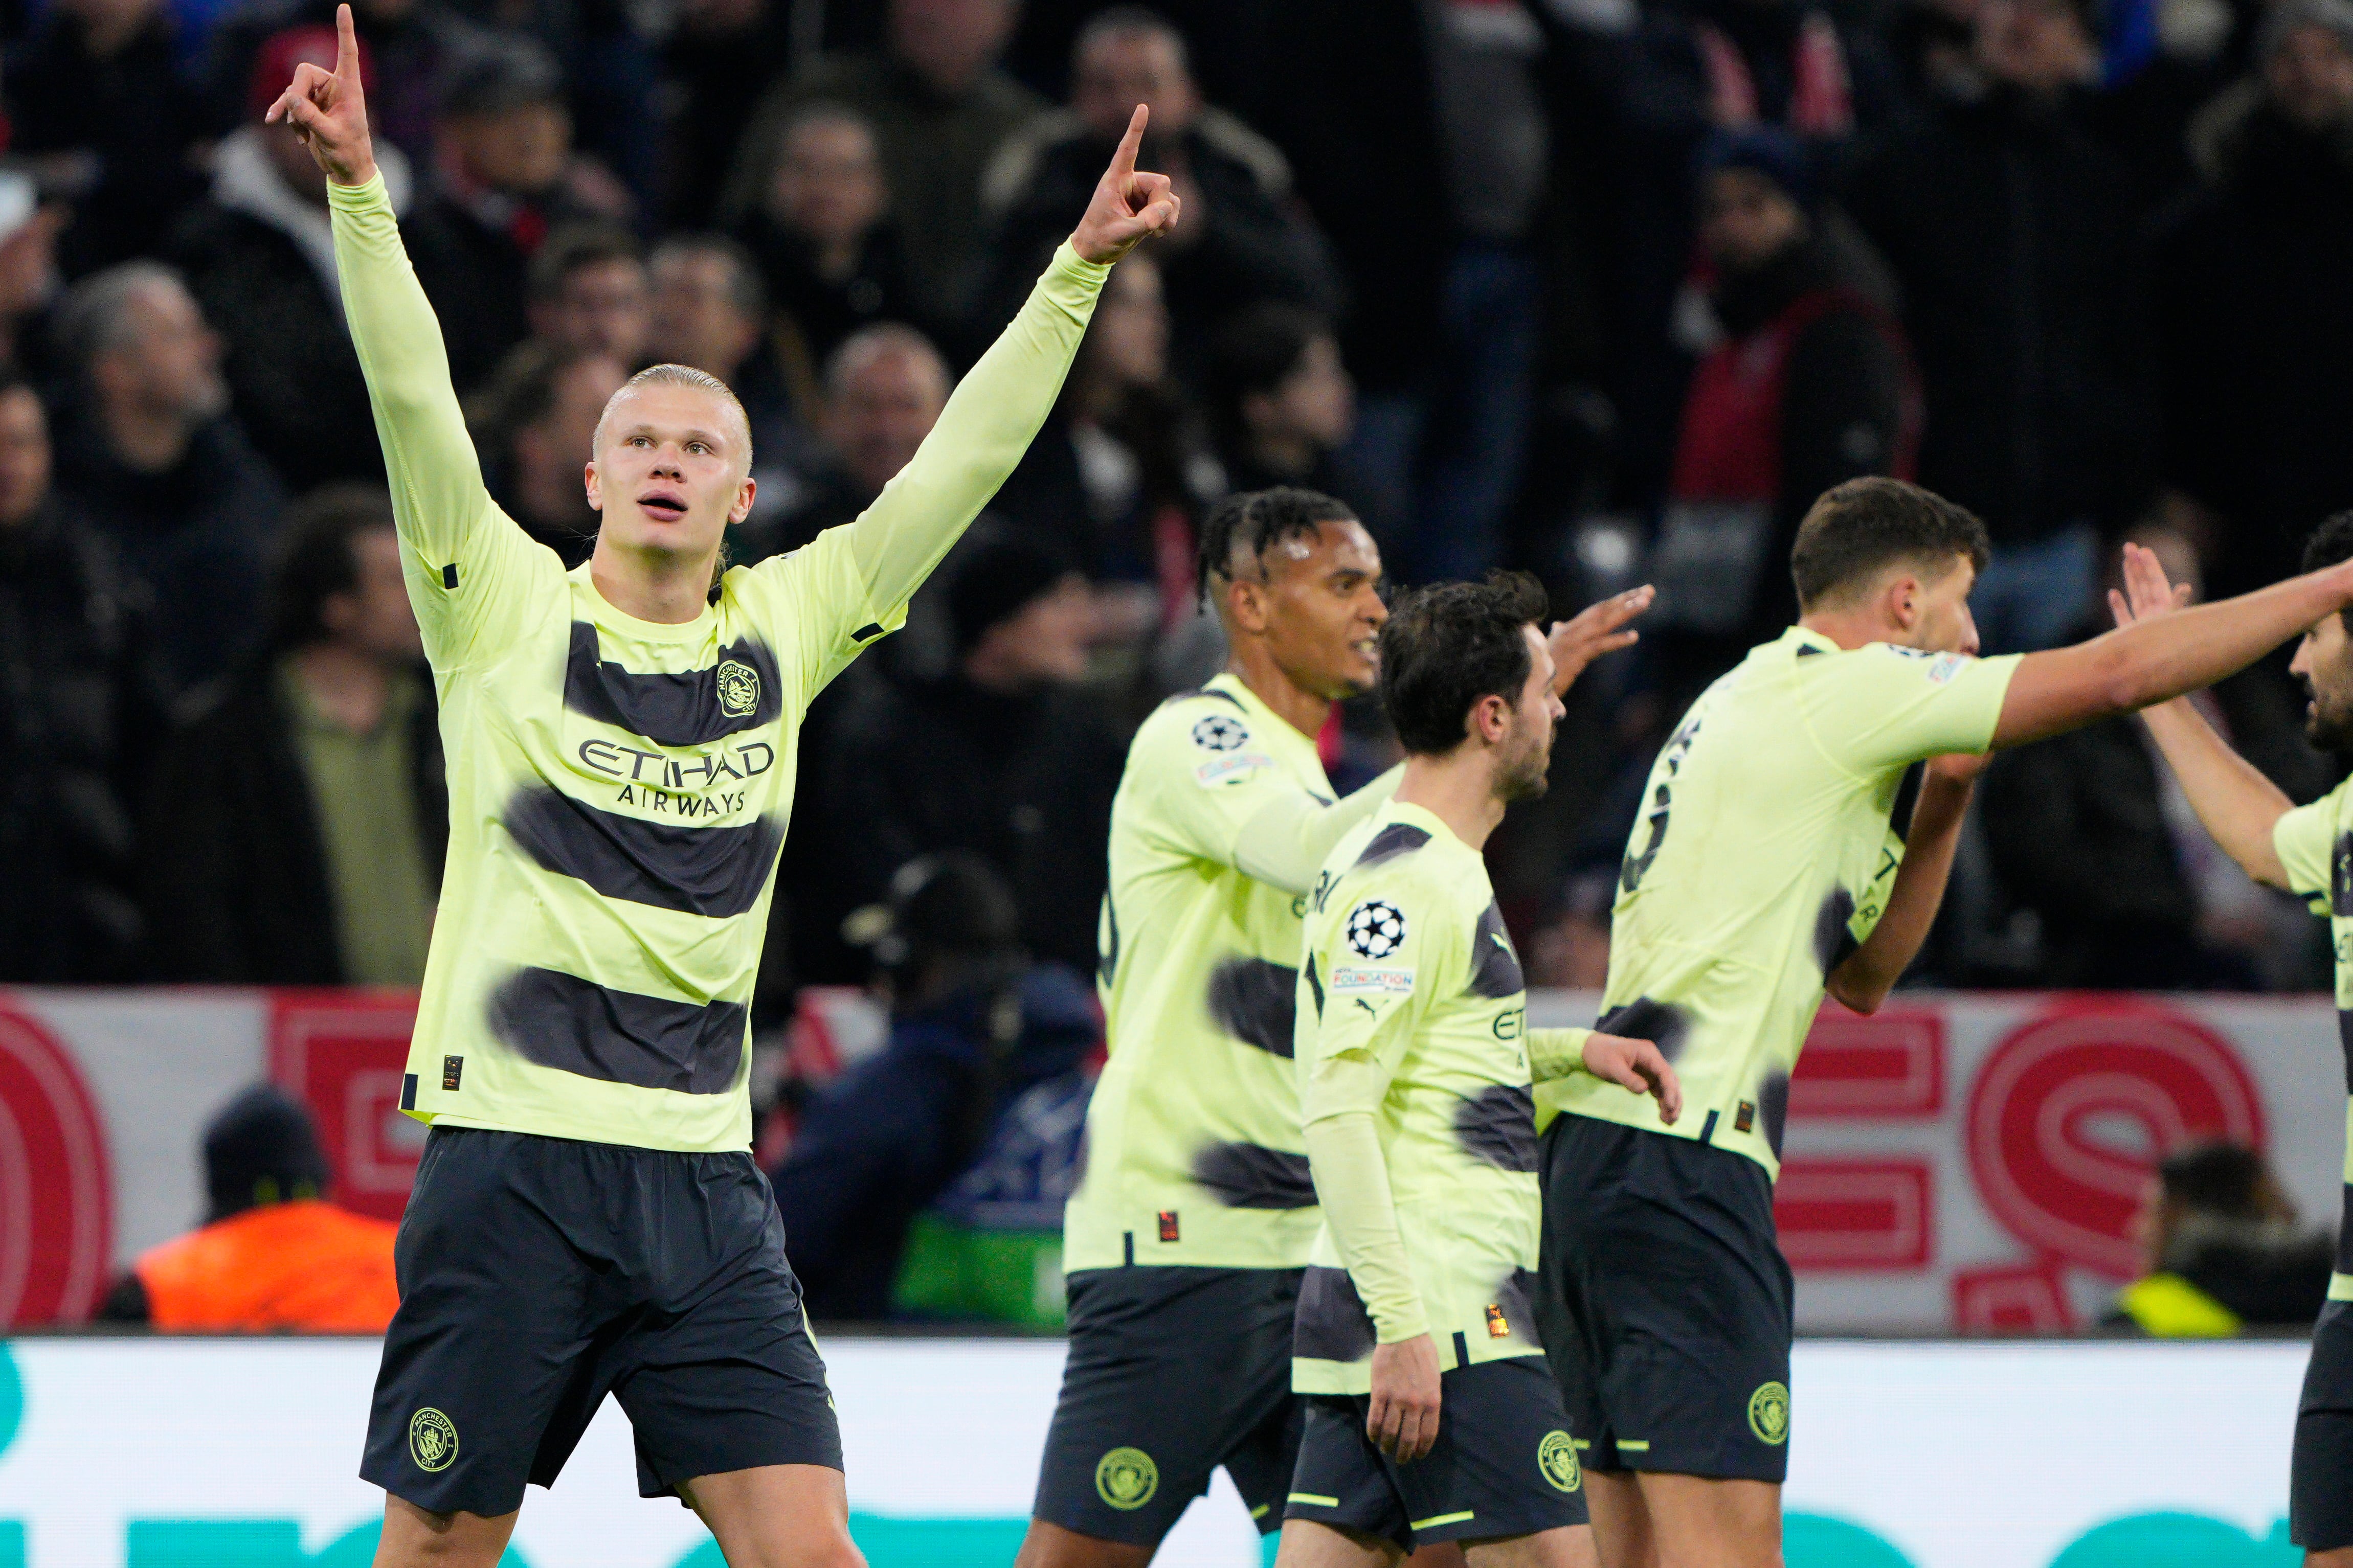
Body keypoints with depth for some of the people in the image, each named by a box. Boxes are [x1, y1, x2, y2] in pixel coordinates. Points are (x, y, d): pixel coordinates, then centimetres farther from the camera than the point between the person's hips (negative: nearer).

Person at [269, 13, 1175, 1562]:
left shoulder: (786, 630, 12)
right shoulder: (508, 611, 3)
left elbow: (956, 469, 13)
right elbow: (419, 407, -8)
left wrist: (1076, 272, 10)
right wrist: (361, 195, -19)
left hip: (705, 1186, 3)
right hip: (510, 1168, -3)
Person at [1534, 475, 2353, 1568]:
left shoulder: (1743, 708, 25)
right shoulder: (1838, 687, -4)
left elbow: (1862, 976, 29)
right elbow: (2115, 676, -7)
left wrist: (1942, 797, 20)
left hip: (1591, 1151, 9)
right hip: (1681, 1161, -9)